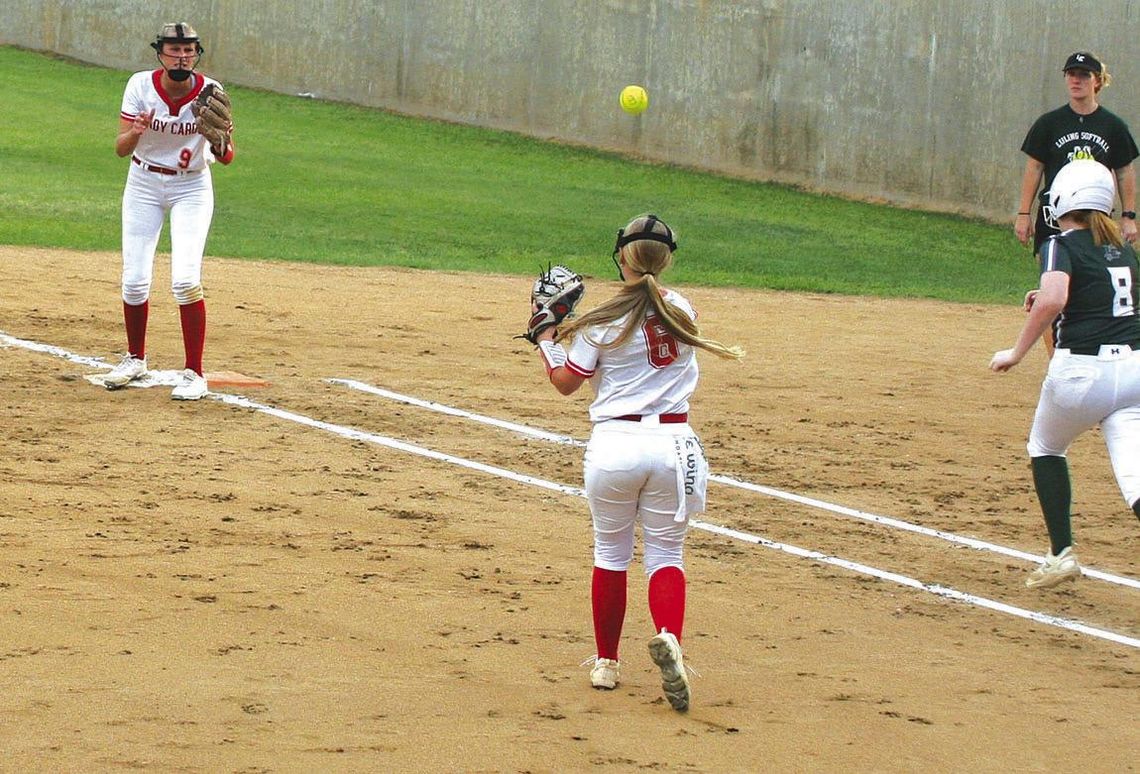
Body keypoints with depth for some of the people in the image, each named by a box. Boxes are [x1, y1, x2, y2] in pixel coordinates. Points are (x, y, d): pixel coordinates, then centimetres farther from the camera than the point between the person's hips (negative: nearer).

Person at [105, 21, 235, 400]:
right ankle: (135, 359, 25)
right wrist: (134, 133, -41)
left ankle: (194, 373, -6)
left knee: (185, 279, -16)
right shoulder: (141, 85, -15)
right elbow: (121, 148, -19)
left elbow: (226, 158, -16)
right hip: (143, 186, 1)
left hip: (192, 188, -1)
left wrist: (221, 143, -39)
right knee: (134, 280, -1)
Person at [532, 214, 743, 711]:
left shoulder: (602, 323, -8)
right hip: (671, 442, 2)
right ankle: (669, 637, -20)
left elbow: (566, 382, 3)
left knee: (611, 553, 15)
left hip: (613, 443, -2)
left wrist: (547, 341, 18)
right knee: (666, 553, 8)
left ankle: (606, 662, 20)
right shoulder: (682, 312, 2)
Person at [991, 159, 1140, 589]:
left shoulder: (1062, 245, -3)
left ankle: (1062, 554, 18)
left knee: (1046, 449, 24)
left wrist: (1017, 353, -13)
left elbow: (1052, 300, -21)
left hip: (1081, 367, -5)